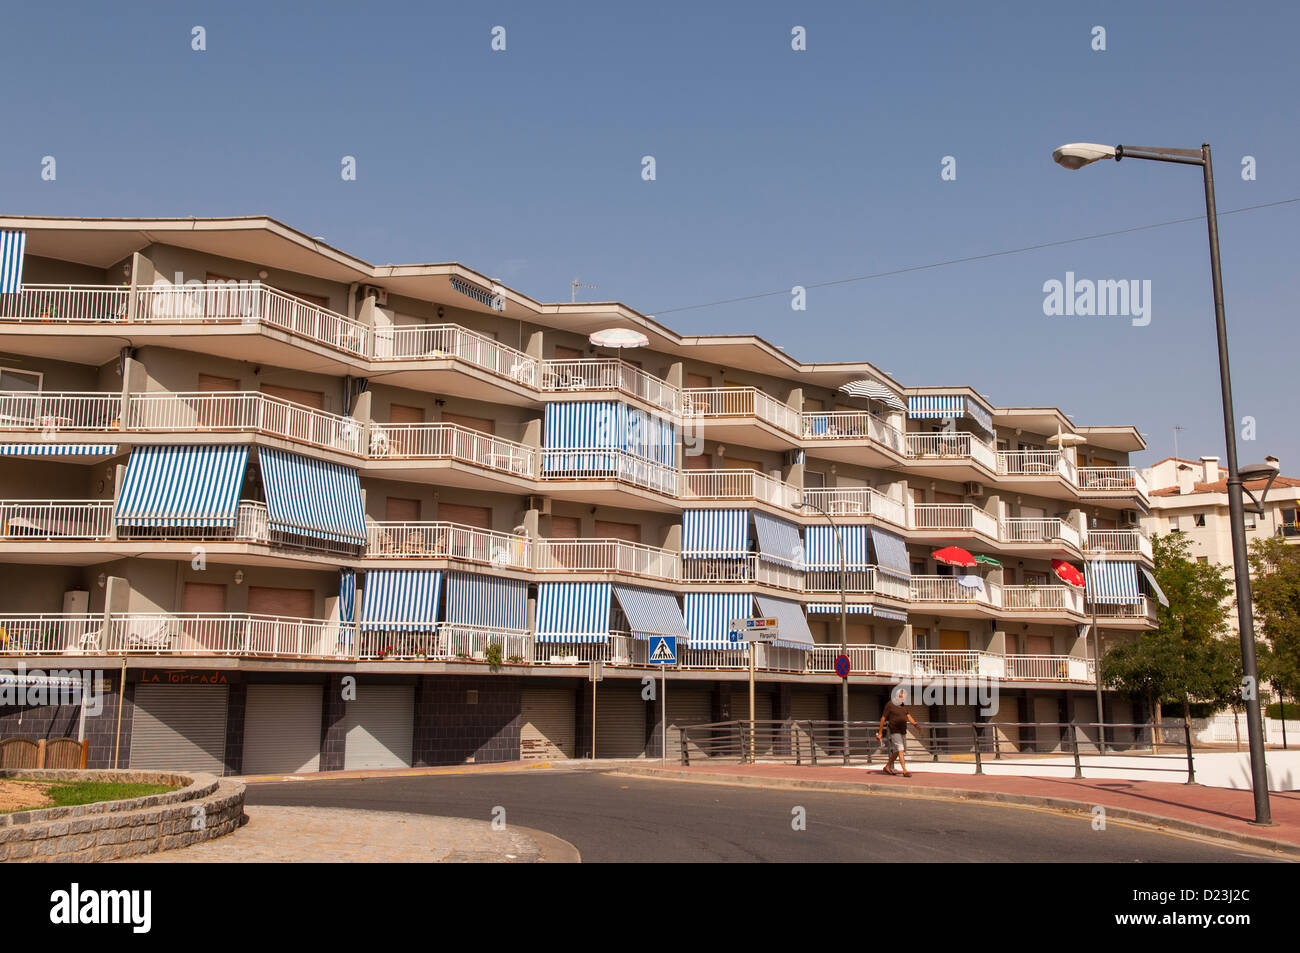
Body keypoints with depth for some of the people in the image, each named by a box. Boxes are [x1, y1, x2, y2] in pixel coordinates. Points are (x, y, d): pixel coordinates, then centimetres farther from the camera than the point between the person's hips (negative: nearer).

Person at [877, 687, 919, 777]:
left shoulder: (903, 706, 14)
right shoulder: (890, 705, -7)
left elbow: (909, 716, 5)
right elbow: (883, 718, -7)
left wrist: (914, 724, -15)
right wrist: (880, 732, -8)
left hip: (903, 731, 7)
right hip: (895, 731, -7)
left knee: (896, 751, 13)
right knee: (900, 750, -13)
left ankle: (888, 767, 26)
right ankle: (905, 771, -16)